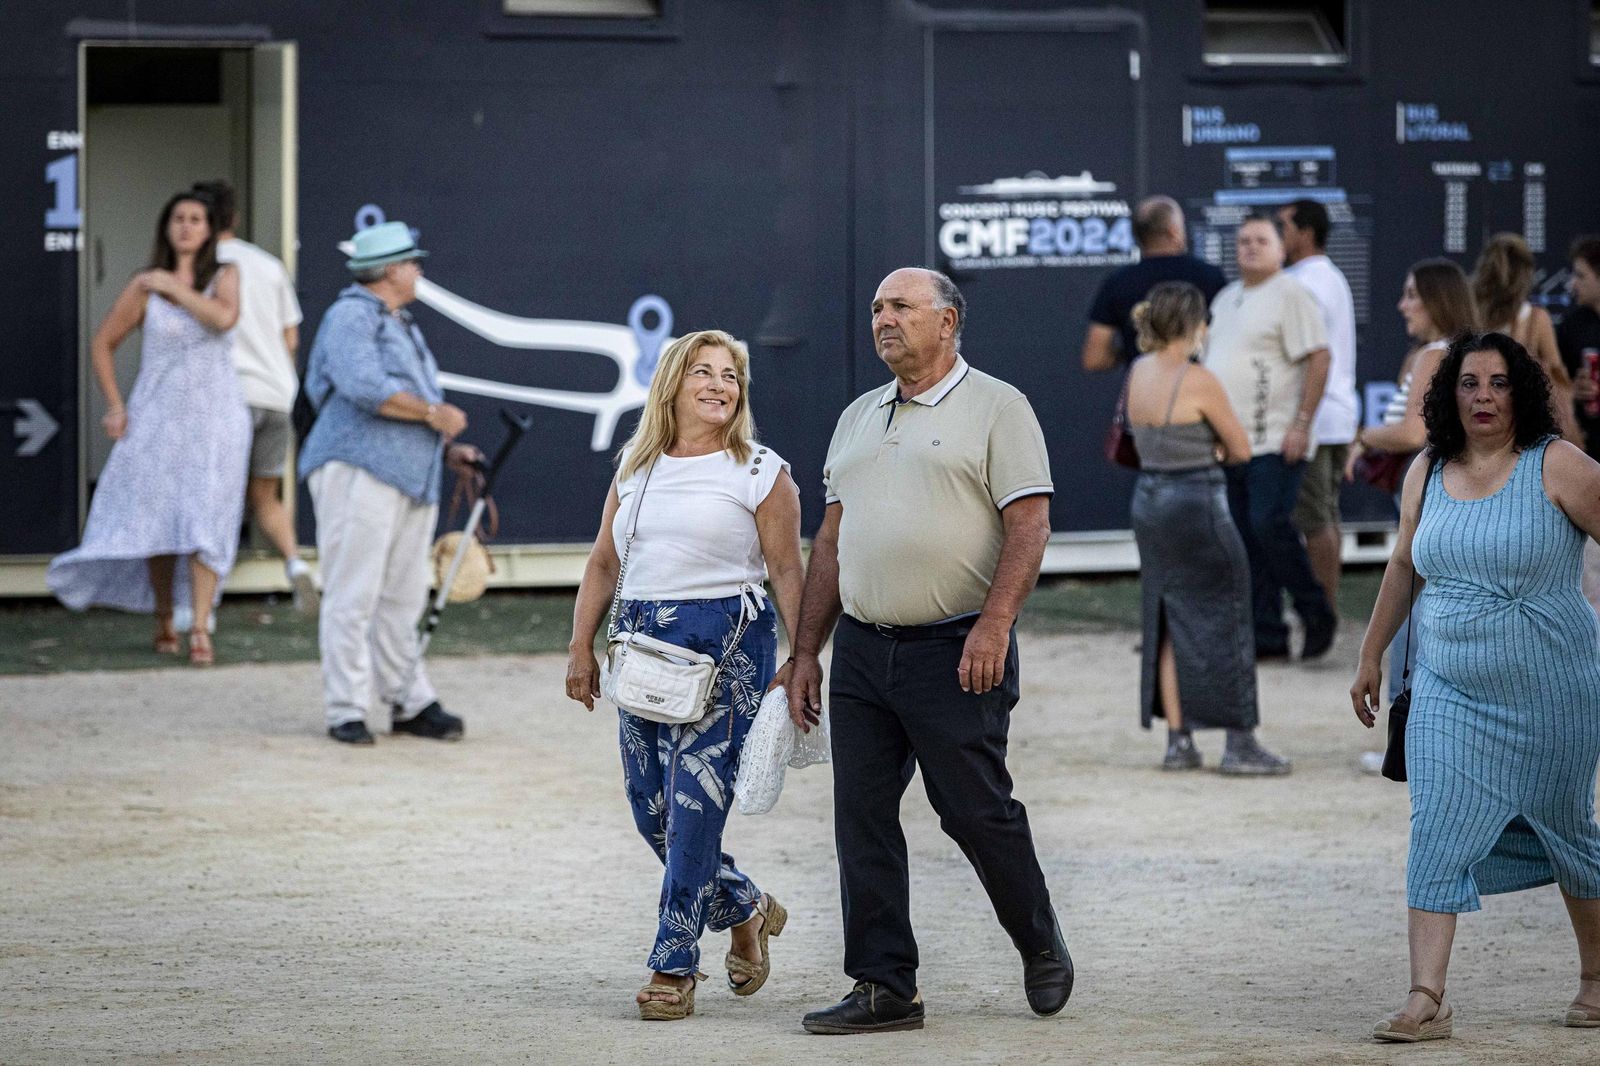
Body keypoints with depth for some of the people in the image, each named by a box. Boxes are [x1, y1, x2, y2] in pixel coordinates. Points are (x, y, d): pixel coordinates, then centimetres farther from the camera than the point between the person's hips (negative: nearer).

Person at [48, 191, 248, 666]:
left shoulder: (225, 278, 2)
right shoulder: (144, 286, 1)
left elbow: (223, 317, -20)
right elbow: (102, 344, 8)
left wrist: (173, 286, -13)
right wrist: (115, 407, 2)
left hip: (214, 418, -1)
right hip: (158, 420, 1)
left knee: (205, 524, -9)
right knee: (158, 522, 5)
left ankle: (200, 629, -12)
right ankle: (164, 622, 20)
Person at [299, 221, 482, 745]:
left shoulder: (402, 327, 25)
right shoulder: (351, 316, -5)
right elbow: (363, 388, -21)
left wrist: (447, 450, 16)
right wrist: (433, 414, -13)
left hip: (411, 481, 9)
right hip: (360, 470, -9)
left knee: (402, 597, 11)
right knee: (353, 594, -8)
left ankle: (411, 704, 15)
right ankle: (346, 712, -6)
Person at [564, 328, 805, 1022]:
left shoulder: (760, 473, 0)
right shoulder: (636, 469, 12)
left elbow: (788, 573, -2)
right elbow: (603, 563, 16)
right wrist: (582, 649, 9)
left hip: (726, 643, -5)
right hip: (641, 644, 5)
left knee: (696, 806, -10)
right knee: (651, 809, 7)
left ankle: (673, 967, -2)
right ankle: (747, 911, 31)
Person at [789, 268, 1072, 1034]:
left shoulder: (996, 408, -3)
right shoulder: (858, 418, 17)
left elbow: (1029, 523, -10)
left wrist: (994, 624, -22)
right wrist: (806, 652, 14)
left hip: (955, 652, -6)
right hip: (862, 650, 6)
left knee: (977, 812, -2)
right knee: (862, 820, 2)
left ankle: (1041, 946, 21)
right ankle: (884, 990, 7)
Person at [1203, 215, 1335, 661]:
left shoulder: (1290, 294, -7)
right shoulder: (1226, 298, 18)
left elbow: (1318, 359, -13)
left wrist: (1301, 424, -19)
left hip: (1275, 442, -8)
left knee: (1270, 525, -17)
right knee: (1247, 540, 6)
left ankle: (1316, 615, -1)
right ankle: (1267, 636, 9)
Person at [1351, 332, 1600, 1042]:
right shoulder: (1427, 473, 5)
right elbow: (1403, 568, 18)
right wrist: (1370, 657, 21)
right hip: (1449, 692, 3)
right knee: (1437, 834, -10)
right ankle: (1426, 1001, -14)